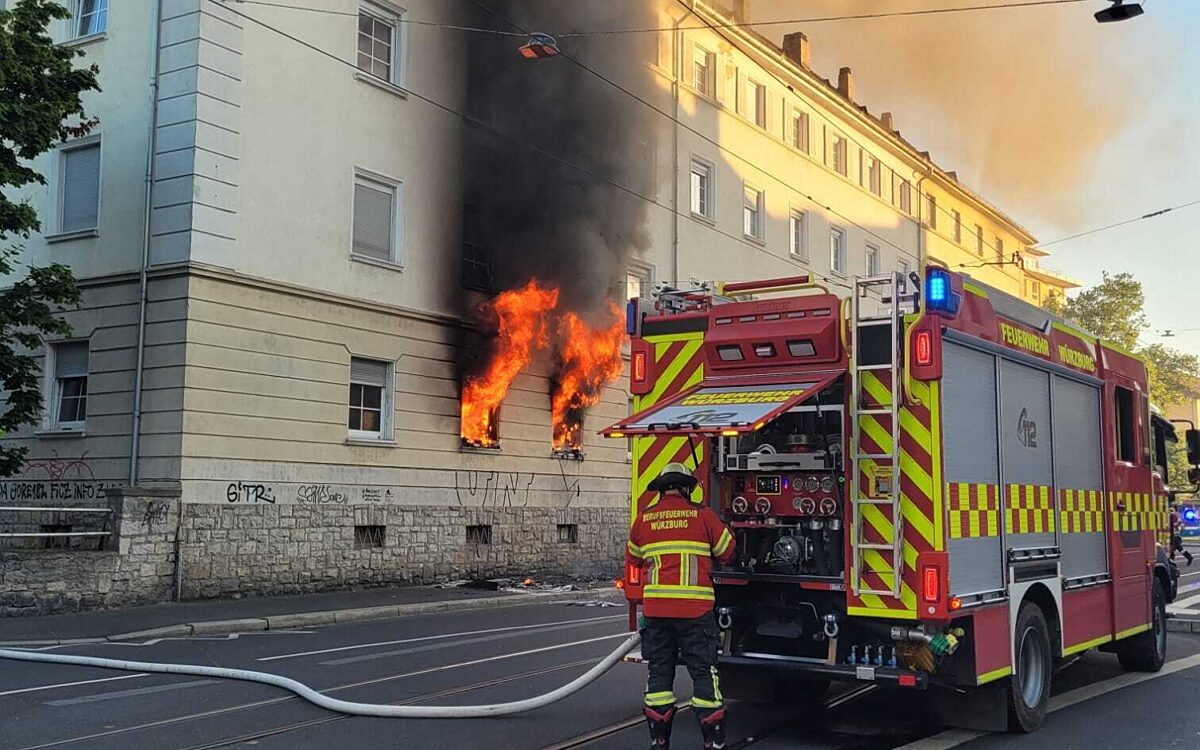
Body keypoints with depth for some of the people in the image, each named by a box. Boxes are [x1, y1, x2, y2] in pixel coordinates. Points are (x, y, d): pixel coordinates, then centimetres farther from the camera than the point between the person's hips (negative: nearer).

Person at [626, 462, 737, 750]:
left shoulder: (644, 518, 5)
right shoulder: (702, 514, -2)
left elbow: (634, 558, 18)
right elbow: (727, 551, 8)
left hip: (655, 608, 3)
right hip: (695, 608, -2)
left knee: (659, 672, 11)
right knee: (703, 672, 5)